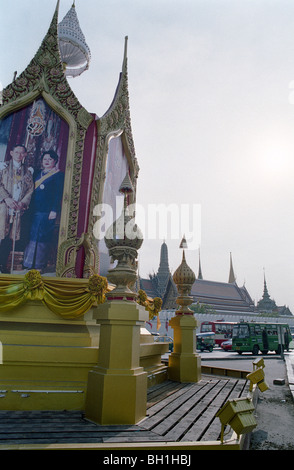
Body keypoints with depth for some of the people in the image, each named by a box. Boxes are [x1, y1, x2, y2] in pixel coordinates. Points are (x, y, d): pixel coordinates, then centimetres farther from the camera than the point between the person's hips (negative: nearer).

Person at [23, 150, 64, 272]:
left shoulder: (58, 175, 0)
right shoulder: (38, 174, 20)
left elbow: (58, 194, -7)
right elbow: (33, 191, 19)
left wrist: (54, 210, -15)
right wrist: (30, 208, 10)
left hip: (47, 211, -6)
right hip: (35, 210, 6)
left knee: (42, 237, -5)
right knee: (33, 235, 6)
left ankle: (40, 265, 4)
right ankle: (30, 263, 16)